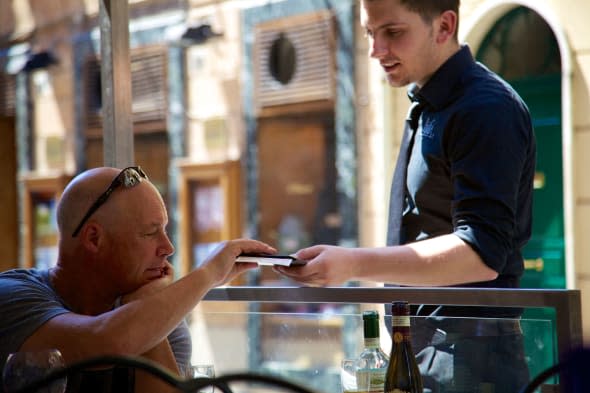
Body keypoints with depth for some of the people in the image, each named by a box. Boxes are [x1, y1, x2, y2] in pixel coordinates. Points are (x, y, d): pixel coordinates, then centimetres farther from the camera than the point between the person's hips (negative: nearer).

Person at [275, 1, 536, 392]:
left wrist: (355, 264, -28)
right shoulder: (429, 106, 15)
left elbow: (482, 255, -23)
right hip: (421, 351, 9)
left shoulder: (486, 108, -15)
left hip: (467, 356, -9)